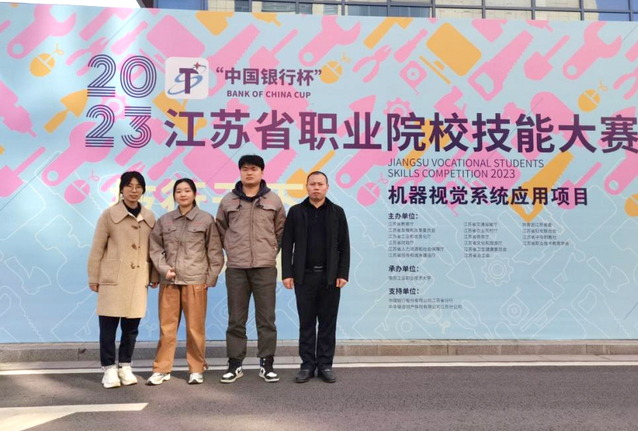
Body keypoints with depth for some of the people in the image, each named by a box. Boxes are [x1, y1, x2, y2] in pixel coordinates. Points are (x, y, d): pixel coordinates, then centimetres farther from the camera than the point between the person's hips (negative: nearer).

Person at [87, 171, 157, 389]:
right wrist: (93, 278, 0)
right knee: (109, 325, 1)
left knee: (132, 325, 8)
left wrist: (154, 275, 9)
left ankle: (125, 367, 22)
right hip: (113, 279, -3)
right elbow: (97, 248, 0)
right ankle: (109, 369, 14)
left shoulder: (149, 218, 7)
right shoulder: (109, 215, -2)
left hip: (138, 280, 3)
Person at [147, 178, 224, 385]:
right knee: (166, 326, 7)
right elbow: (155, 248, 10)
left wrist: (210, 278, -3)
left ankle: (196, 370, 17)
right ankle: (161, 369, 19)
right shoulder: (164, 220, 8)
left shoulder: (206, 219, 1)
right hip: (169, 281, 2)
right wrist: (163, 269, -5)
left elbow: (215, 252, 1)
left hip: (195, 281, -2)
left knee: (195, 327, 4)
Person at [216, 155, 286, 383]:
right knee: (236, 320, 8)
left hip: (265, 267, 0)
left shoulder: (273, 200, 5)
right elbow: (220, 229, 16)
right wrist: (231, 249, 10)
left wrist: (272, 251, 8)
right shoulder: (228, 201, 5)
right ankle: (234, 364, 19)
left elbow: (281, 230, 13)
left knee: (266, 319, 3)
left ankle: (267, 364, 15)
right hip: (235, 268, 1)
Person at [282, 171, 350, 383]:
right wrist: (287, 273, -5)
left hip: (330, 276, 0)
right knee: (306, 323, 6)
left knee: (328, 322, 7)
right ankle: (307, 365, 16)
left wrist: (343, 274, -4)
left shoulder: (337, 212, 5)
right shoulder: (296, 211, 4)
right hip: (304, 276, 0)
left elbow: (344, 246, 3)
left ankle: (325, 365, 17)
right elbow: (287, 244, 2)